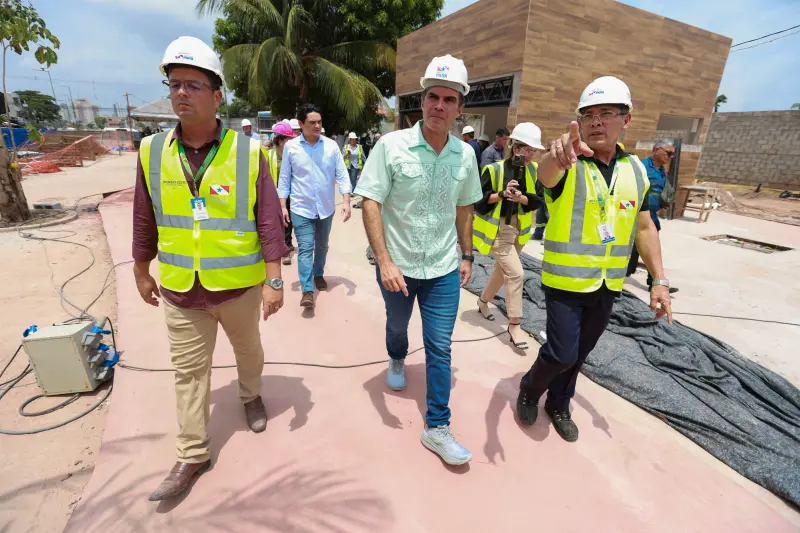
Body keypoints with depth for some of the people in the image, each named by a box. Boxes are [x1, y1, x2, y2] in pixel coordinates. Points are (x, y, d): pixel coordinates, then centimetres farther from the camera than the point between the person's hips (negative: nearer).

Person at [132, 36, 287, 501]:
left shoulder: (248, 152, -11)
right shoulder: (153, 151, -2)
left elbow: (270, 221, -11)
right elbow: (145, 221, 7)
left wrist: (274, 280, -12)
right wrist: (142, 273, 13)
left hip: (239, 286, -2)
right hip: (180, 290, 3)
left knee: (248, 349, 22)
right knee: (189, 372, 13)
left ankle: (251, 395, 53)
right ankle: (193, 455, 31)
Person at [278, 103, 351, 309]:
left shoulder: (331, 145, -2)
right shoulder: (290, 147, -4)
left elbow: (341, 175, -2)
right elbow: (284, 178, 2)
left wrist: (346, 201, -11)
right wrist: (283, 205, -1)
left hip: (326, 207, 2)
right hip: (301, 208, -2)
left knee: (322, 246, 18)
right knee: (305, 248, -6)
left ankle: (319, 274, 40)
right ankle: (307, 290, -1)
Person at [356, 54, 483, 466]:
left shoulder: (465, 154, -1)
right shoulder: (392, 145, -12)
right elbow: (371, 203, -15)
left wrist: (467, 256, 11)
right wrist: (384, 261, -22)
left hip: (444, 270, 2)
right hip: (397, 266, -1)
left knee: (440, 348, 4)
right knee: (397, 324, 24)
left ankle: (437, 427, 19)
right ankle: (397, 361, 59)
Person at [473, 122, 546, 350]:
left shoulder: (534, 170, 2)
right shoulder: (495, 169, -14)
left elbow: (538, 200, -3)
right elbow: (479, 199, -13)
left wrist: (521, 197, -22)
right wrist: (502, 194, -28)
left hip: (520, 229, 6)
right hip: (499, 229, -6)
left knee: (502, 270, 19)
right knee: (515, 273, -13)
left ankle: (483, 300, 44)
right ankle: (514, 325, -1)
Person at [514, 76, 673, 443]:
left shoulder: (635, 169, 3)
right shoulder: (568, 164, -13)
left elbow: (644, 228, 9)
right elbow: (547, 173, -39)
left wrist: (659, 280, 5)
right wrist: (557, 153, -62)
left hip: (607, 285, 5)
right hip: (565, 280, -5)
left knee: (578, 355, 17)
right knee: (561, 354, -4)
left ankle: (559, 405, 41)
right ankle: (529, 390, 28)